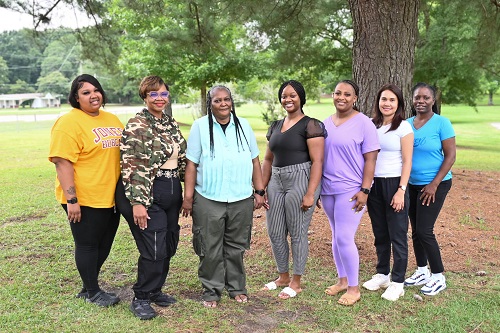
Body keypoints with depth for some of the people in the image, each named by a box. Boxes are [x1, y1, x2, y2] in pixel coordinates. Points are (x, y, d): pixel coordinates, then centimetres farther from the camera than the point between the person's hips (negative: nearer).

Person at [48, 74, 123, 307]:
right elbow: (62, 163, -18)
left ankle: (89, 288, 35)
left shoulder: (112, 119, 10)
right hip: (85, 199, -7)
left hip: (110, 197, 8)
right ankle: (92, 292, 25)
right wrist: (71, 200, -22)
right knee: (88, 245, 7)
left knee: (104, 244, 17)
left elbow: (124, 152, 19)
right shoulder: (69, 123, -13)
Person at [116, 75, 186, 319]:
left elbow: (182, 158, 18)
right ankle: (141, 298, 15)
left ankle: (155, 290, 33)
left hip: (171, 194, 8)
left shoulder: (171, 124, 11)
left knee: (169, 247, 13)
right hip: (147, 195, -7)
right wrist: (137, 202, -21)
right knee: (154, 250, -6)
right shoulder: (137, 126, -12)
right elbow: (132, 167, -17)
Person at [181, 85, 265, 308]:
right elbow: (192, 164, -1)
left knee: (236, 247, 13)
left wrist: (259, 191, 9)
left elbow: (254, 161, 12)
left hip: (241, 199, 2)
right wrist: (188, 197, -4)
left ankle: (237, 288, 29)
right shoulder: (200, 126, 0)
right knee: (210, 249, 5)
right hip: (208, 200, -2)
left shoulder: (243, 126, 8)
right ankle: (211, 291, 21)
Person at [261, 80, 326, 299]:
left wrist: (310, 193, -18)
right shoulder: (275, 126, 15)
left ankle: (296, 282, 20)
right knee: (275, 233, 10)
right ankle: (283, 276, 31)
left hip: (301, 180, -7)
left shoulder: (310, 125, -6)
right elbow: (268, 159, 18)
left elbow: (317, 161, -12)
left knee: (297, 233, 2)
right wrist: (261, 188, 12)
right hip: (277, 181, 7)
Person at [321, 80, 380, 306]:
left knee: (344, 239, -7)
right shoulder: (326, 123, 11)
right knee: (336, 236, 14)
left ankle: (354, 288, 9)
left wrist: (364, 190, -16)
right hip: (328, 189, 6)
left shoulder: (363, 123, -7)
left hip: (350, 190, -6)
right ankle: (342, 280, 29)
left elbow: (370, 159, -10)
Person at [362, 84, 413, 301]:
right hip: (373, 184, 5)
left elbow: (407, 162, -7)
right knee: (379, 234, 14)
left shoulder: (404, 127, -5)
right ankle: (382, 274, 28)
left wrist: (401, 191, -14)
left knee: (397, 235, 2)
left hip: (394, 184, -5)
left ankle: (397, 282, 12)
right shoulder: (371, 125, 7)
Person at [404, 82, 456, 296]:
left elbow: (451, 155, -11)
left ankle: (438, 277, 11)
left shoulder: (441, 123, -10)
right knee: (416, 230, 12)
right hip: (412, 184, 5)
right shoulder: (407, 123, 4)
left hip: (434, 185, -5)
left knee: (424, 231, -6)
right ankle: (422, 272, 29)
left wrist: (434, 184, -15)